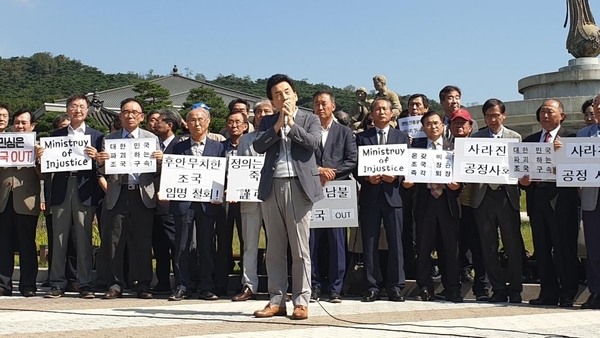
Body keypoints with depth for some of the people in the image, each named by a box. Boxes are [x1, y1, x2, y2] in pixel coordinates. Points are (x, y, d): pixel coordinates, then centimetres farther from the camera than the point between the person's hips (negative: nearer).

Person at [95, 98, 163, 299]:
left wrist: (160, 160, -13)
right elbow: (104, 173, 9)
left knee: (143, 242, 1)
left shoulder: (151, 138, 11)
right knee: (115, 242, 1)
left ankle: (144, 286, 8)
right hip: (118, 195, 1)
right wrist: (100, 162, -13)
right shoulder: (110, 139, 12)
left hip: (143, 195, -1)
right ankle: (116, 285, 9)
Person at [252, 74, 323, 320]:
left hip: (299, 186, -3)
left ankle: (301, 301, 3)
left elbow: (313, 143, -9)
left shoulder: (310, 119, 9)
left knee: (300, 248, -2)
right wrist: (278, 124, -8)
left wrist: (291, 124, -9)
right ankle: (277, 300, 12)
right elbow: (258, 146, -2)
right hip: (272, 187, 3)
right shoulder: (267, 122, 15)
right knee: (275, 248, 6)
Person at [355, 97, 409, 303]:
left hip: (393, 194, 0)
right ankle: (372, 287, 7)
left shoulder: (402, 137, 13)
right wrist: (367, 178, -11)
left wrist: (396, 176, -10)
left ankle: (395, 287, 7)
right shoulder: (362, 137, 11)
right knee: (369, 244, 2)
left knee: (395, 243, 0)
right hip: (370, 195, 0)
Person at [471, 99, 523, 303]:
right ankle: (498, 289, 14)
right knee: (488, 247, 4)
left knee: (513, 246, 0)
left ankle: (515, 290, 10)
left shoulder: (515, 138, 9)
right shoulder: (475, 138, 9)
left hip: (507, 196, -1)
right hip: (483, 196, 1)